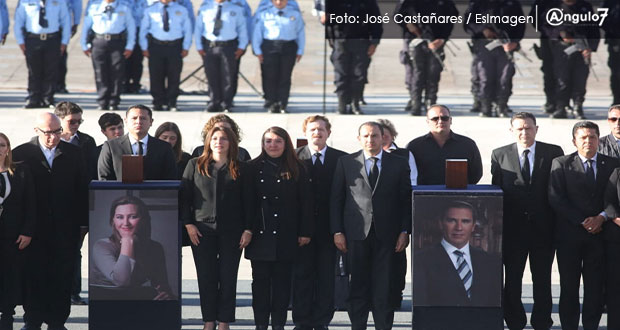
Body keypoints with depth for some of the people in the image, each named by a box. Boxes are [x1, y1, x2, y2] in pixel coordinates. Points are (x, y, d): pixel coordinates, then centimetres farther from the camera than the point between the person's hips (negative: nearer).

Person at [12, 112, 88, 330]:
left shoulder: (73, 153, 5)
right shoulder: (21, 154, -2)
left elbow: (82, 189, 7)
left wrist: (83, 222, 2)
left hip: (65, 228, 1)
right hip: (35, 228, -1)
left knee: (63, 276, 3)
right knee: (33, 275, 4)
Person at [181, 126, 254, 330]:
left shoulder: (240, 169, 7)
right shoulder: (195, 165, 7)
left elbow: (248, 201, 6)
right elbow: (185, 196, 6)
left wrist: (248, 229, -1)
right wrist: (188, 224, -3)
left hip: (231, 232, 0)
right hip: (202, 231, 0)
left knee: (228, 278, 0)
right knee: (206, 278, 1)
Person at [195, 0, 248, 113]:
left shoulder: (236, 9, 5)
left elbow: (242, 28, 10)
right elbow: (198, 28, 11)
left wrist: (241, 47, 2)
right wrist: (199, 47, 3)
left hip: (228, 46, -1)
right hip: (209, 47, 1)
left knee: (227, 77, 0)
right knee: (212, 77, 3)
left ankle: (226, 104, 6)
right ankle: (214, 103, 12)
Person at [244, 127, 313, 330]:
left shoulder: (296, 169, 4)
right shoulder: (254, 168, 6)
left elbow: (306, 202, 3)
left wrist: (305, 232, -3)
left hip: (286, 236, 0)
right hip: (260, 235, 1)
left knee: (282, 281, 3)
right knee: (260, 281, 3)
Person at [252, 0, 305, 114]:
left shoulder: (295, 14, 12)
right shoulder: (263, 14, 9)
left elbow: (301, 33, 13)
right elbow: (256, 33, 9)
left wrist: (300, 51, 7)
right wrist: (258, 51, 1)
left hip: (289, 48, 1)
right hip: (269, 48, -1)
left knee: (285, 77, -1)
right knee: (269, 77, -4)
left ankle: (282, 105, 3)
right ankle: (271, 105, 3)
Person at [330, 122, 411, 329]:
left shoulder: (399, 164, 8)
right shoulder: (346, 163, 8)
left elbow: (406, 200, 8)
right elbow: (336, 199, 7)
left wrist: (404, 232, 0)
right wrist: (337, 231, -1)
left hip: (386, 234, 0)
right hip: (356, 234, 0)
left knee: (384, 287, 0)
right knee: (358, 285, 1)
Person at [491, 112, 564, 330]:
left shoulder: (553, 153, 2)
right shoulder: (500, 155, 4)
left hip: (544, 228, 0)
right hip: (512, 228, 0)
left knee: (542, 279, 6)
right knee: (512, 279, 6)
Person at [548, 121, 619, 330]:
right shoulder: (561, 164, 3)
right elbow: (556, 199, -5)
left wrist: (602, 217, -12)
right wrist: (582, 222, -11)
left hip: (600, 232, 1)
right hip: (569, 233, -1)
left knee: (595, 286, 0)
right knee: (569, 286, 1)